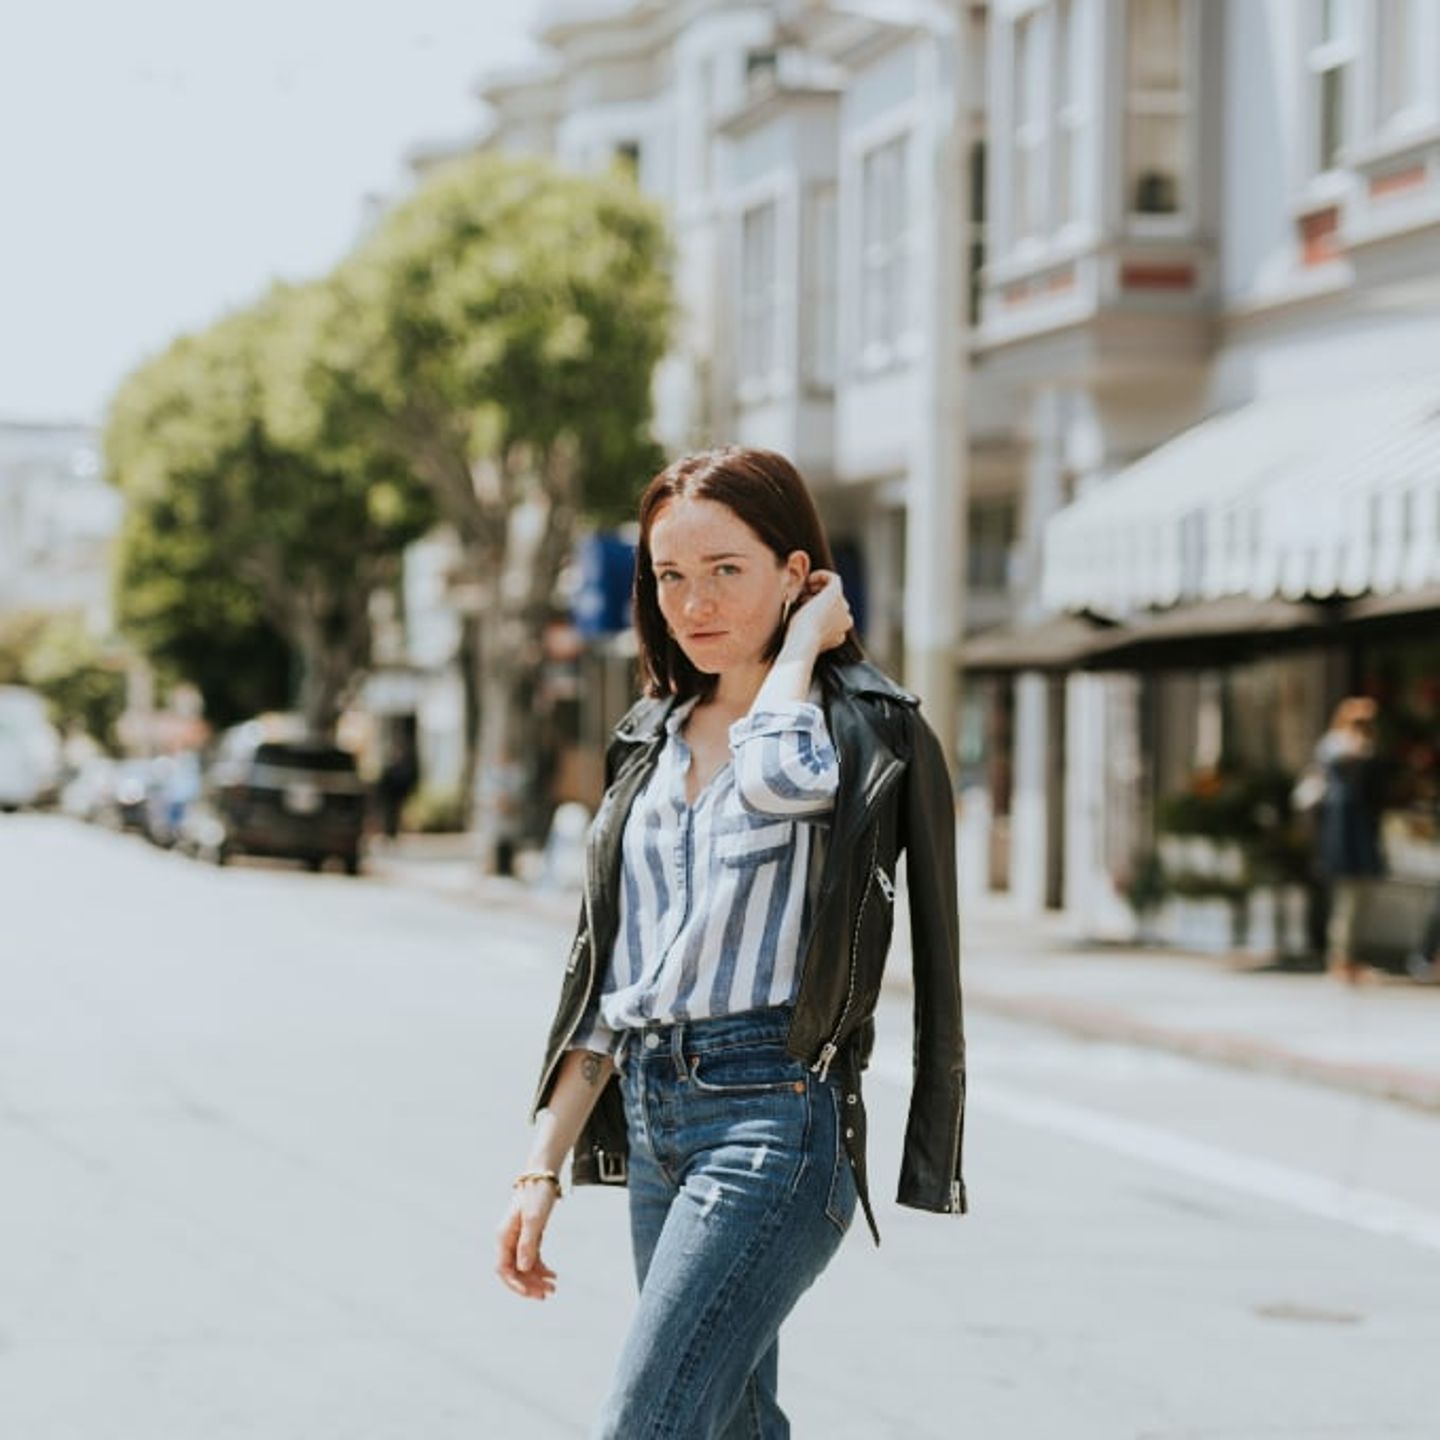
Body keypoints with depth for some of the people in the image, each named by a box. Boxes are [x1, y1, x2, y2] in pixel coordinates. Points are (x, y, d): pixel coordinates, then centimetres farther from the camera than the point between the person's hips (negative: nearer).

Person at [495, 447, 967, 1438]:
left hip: (772, 1113, -8)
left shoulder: (866, 727, -4)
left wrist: (802, 644, -11)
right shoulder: (652, 741, 15)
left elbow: (778, 774, -30)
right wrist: (543, 1169, 11)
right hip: (652, 1121, 8)